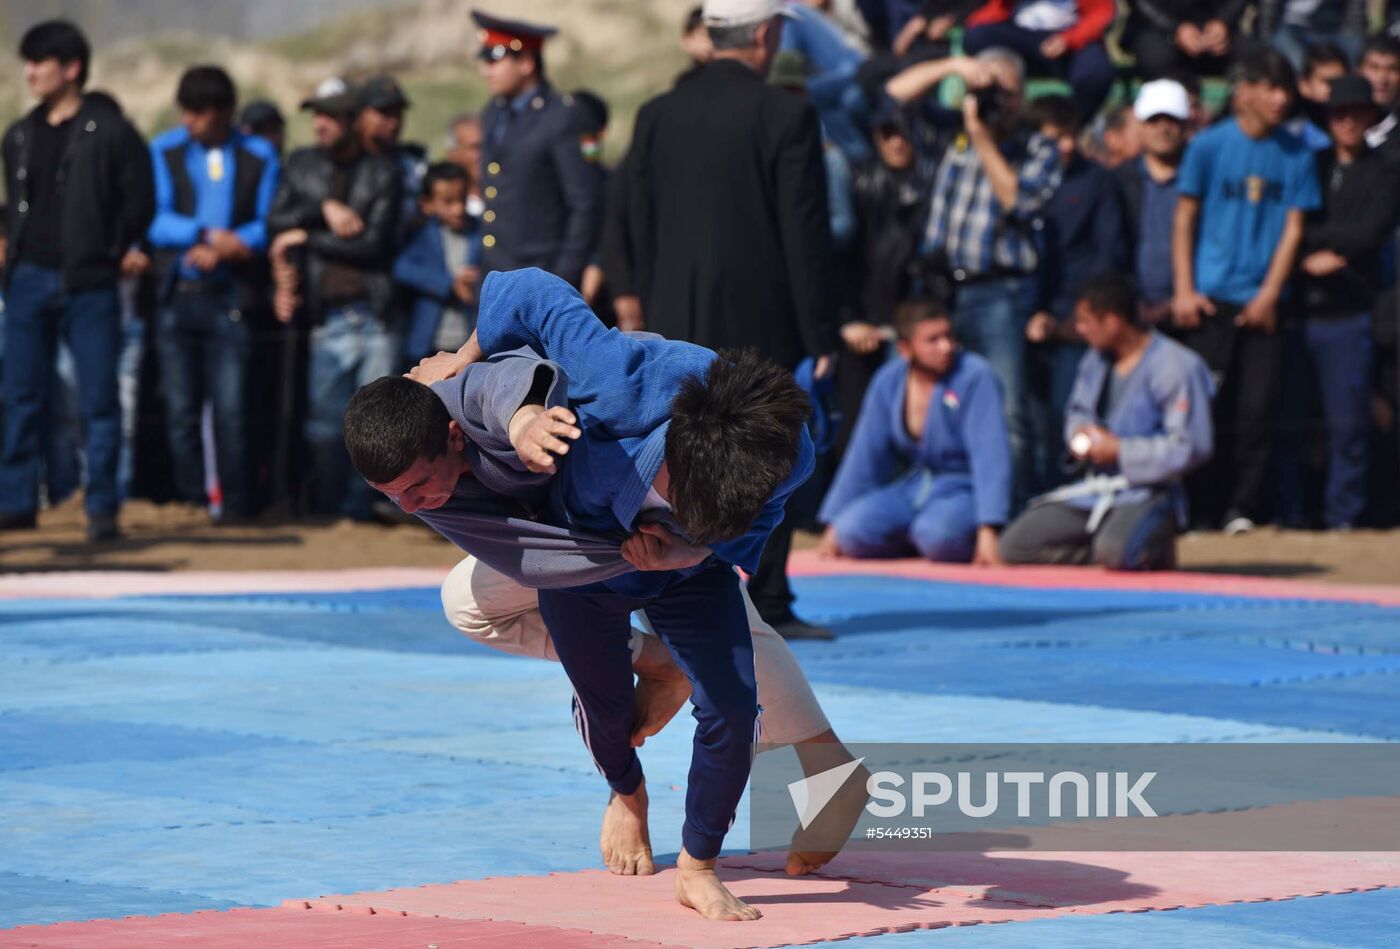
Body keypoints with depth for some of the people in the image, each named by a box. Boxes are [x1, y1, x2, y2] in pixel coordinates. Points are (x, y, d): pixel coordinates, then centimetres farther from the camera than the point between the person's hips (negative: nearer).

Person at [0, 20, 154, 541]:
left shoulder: (108, 131, -5)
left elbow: (139, 201, -3)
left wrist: (110, 254, -2)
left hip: (88, 284, -5)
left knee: (98, 399, -3)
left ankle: (101, 507, 2)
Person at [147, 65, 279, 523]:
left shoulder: (259, 155, 7)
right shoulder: (164, 151, 8)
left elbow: (267, 225, 1)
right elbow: (157, 219, -2)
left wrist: (220, 248, -14)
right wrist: (206, 235, -17)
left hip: (231, 296, -1)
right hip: (177, 294, 1)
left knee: (231, 408, -8)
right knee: (181, 409, 1)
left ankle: (234, 503, -1)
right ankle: (189, 502, 7)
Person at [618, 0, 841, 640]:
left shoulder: (657, 116, 5)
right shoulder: (785, 116, -9)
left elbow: (640, 228, 8)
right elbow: (805, 232, -9)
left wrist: (654, 314, 15)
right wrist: (820, 333, -5)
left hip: (679, 323, 4)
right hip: (762, 322, -4)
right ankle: (766, 605, 2)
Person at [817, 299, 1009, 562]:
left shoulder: (975, 376, -16)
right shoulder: (888, 381, -1)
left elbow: (989, 455, -23)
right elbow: (864, 455, 5)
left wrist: (988, 530, -32)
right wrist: (833, 525, 2)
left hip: (962, 491, -4)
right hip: (910, 488, 4)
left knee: (939, 536, -37)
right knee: (851, 532, -22)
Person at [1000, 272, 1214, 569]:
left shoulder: (1175, 366, -14)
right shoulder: (1095, 360, 10)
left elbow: (1190, 447, -17)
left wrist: (1119, 450, -14)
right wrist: (1080, 434, 0)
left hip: (1149, 492, -8)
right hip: (1093, 488, 8)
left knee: (1115, 551, -39)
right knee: (1015, 545, -6)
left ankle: (1157, 548, -1)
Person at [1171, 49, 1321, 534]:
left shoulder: (1296, 154, 6)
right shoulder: (1208, 146, 0)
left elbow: (1293, 229, 6)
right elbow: (1184, 219, 3)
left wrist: (1270, 293, -5)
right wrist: (1183, 291, -5)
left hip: (1263, 302, 2)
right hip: (1211, 298, -2)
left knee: (1257, 408, -2)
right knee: (1208, 406, -3)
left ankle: (1243, 508, 3)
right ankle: (1200, 508, 4)